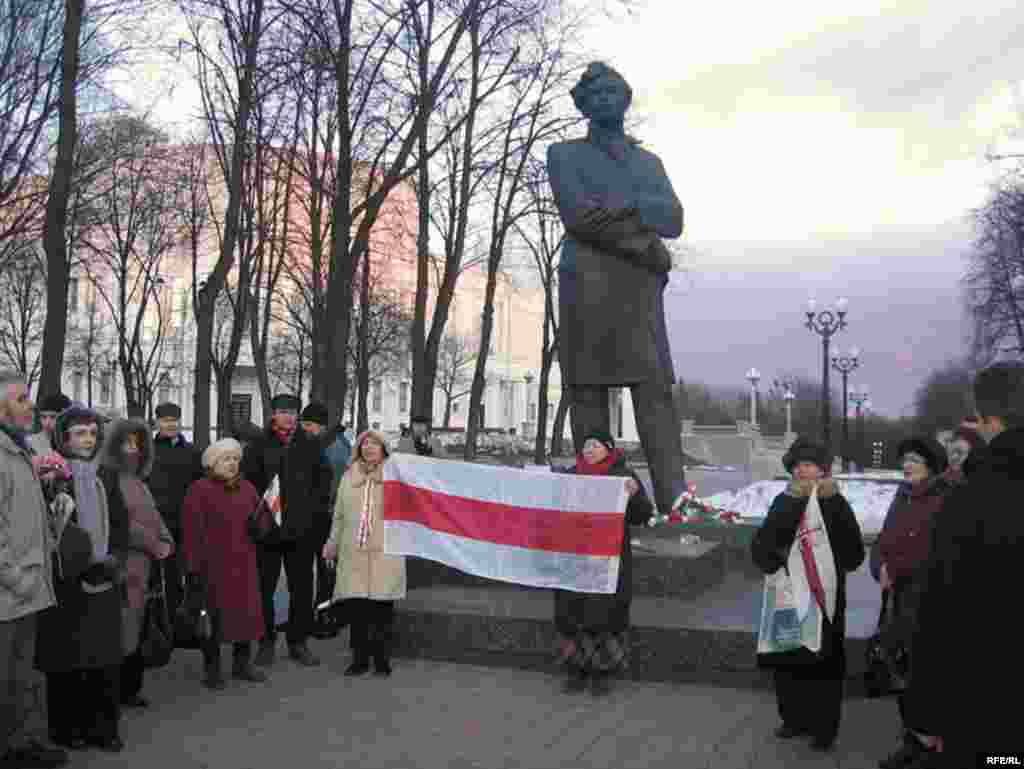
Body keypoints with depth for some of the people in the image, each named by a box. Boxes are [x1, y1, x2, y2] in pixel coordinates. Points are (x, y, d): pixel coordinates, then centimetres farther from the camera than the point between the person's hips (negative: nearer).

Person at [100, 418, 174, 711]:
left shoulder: (138, 481, 18)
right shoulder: (107, 477, -8)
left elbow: (152, 517, 19)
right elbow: (115, 524, -15)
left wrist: (166, 542, 1)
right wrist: (152, 545, -11)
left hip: (144, 565, 8)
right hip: (122, 566, -8)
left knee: (136, 630, 9)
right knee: (123, 630, -6)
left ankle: (130, 688, 16)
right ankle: (121, 690, 2)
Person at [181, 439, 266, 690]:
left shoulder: (247, 488, 13)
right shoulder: (200, 489, -5)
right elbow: (191, 531, -9)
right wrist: (193, 566, -14)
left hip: (244, 564, 5)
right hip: (213, 565, -5)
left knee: (246, 611, 7)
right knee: (214, 615, 1)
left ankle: (242, 664, 21)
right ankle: (212, 668, 13)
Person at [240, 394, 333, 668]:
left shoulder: (310, 445, 8)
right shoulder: (258, 445, 2)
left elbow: (324, 478, 12)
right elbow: (247, 481, 0)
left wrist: (316, 508, 3)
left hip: (302, 528, 2)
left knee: (302, 587, 7)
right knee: (265, 586, 4)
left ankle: (298, 642, 18)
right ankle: (266, 640, 16)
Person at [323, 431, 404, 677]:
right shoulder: (349, 477, 15)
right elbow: (339, 515, 21)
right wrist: (332, 543, 19)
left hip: (384, 552, -3)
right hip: (353, 553, 3)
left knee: (382, 607, -1)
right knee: (355, 607, 2)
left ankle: (382, 660, 11)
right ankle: (360, 659, 15)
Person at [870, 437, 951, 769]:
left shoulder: (947, 501, -10)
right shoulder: (901, 500, 13)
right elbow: (881, 544, 12)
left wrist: (894, 569, -10)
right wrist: (881, 569, -8)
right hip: (900, 603, 7)